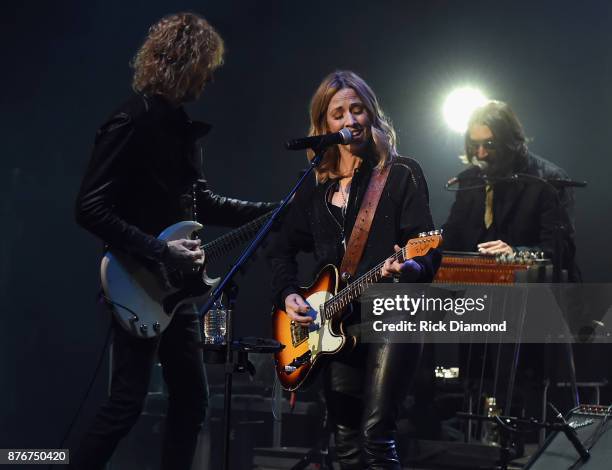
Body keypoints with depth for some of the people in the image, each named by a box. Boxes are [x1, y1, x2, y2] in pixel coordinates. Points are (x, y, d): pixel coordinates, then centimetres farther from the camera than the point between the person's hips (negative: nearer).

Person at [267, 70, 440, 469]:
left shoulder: (401, 174, -2)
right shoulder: (316, 187, 12)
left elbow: (429, 254, -9)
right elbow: (283, 250, 21)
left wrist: (408, 269, -31)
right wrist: (288, 295, 5)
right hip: (336, 326, 6)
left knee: (376, 435, -16)